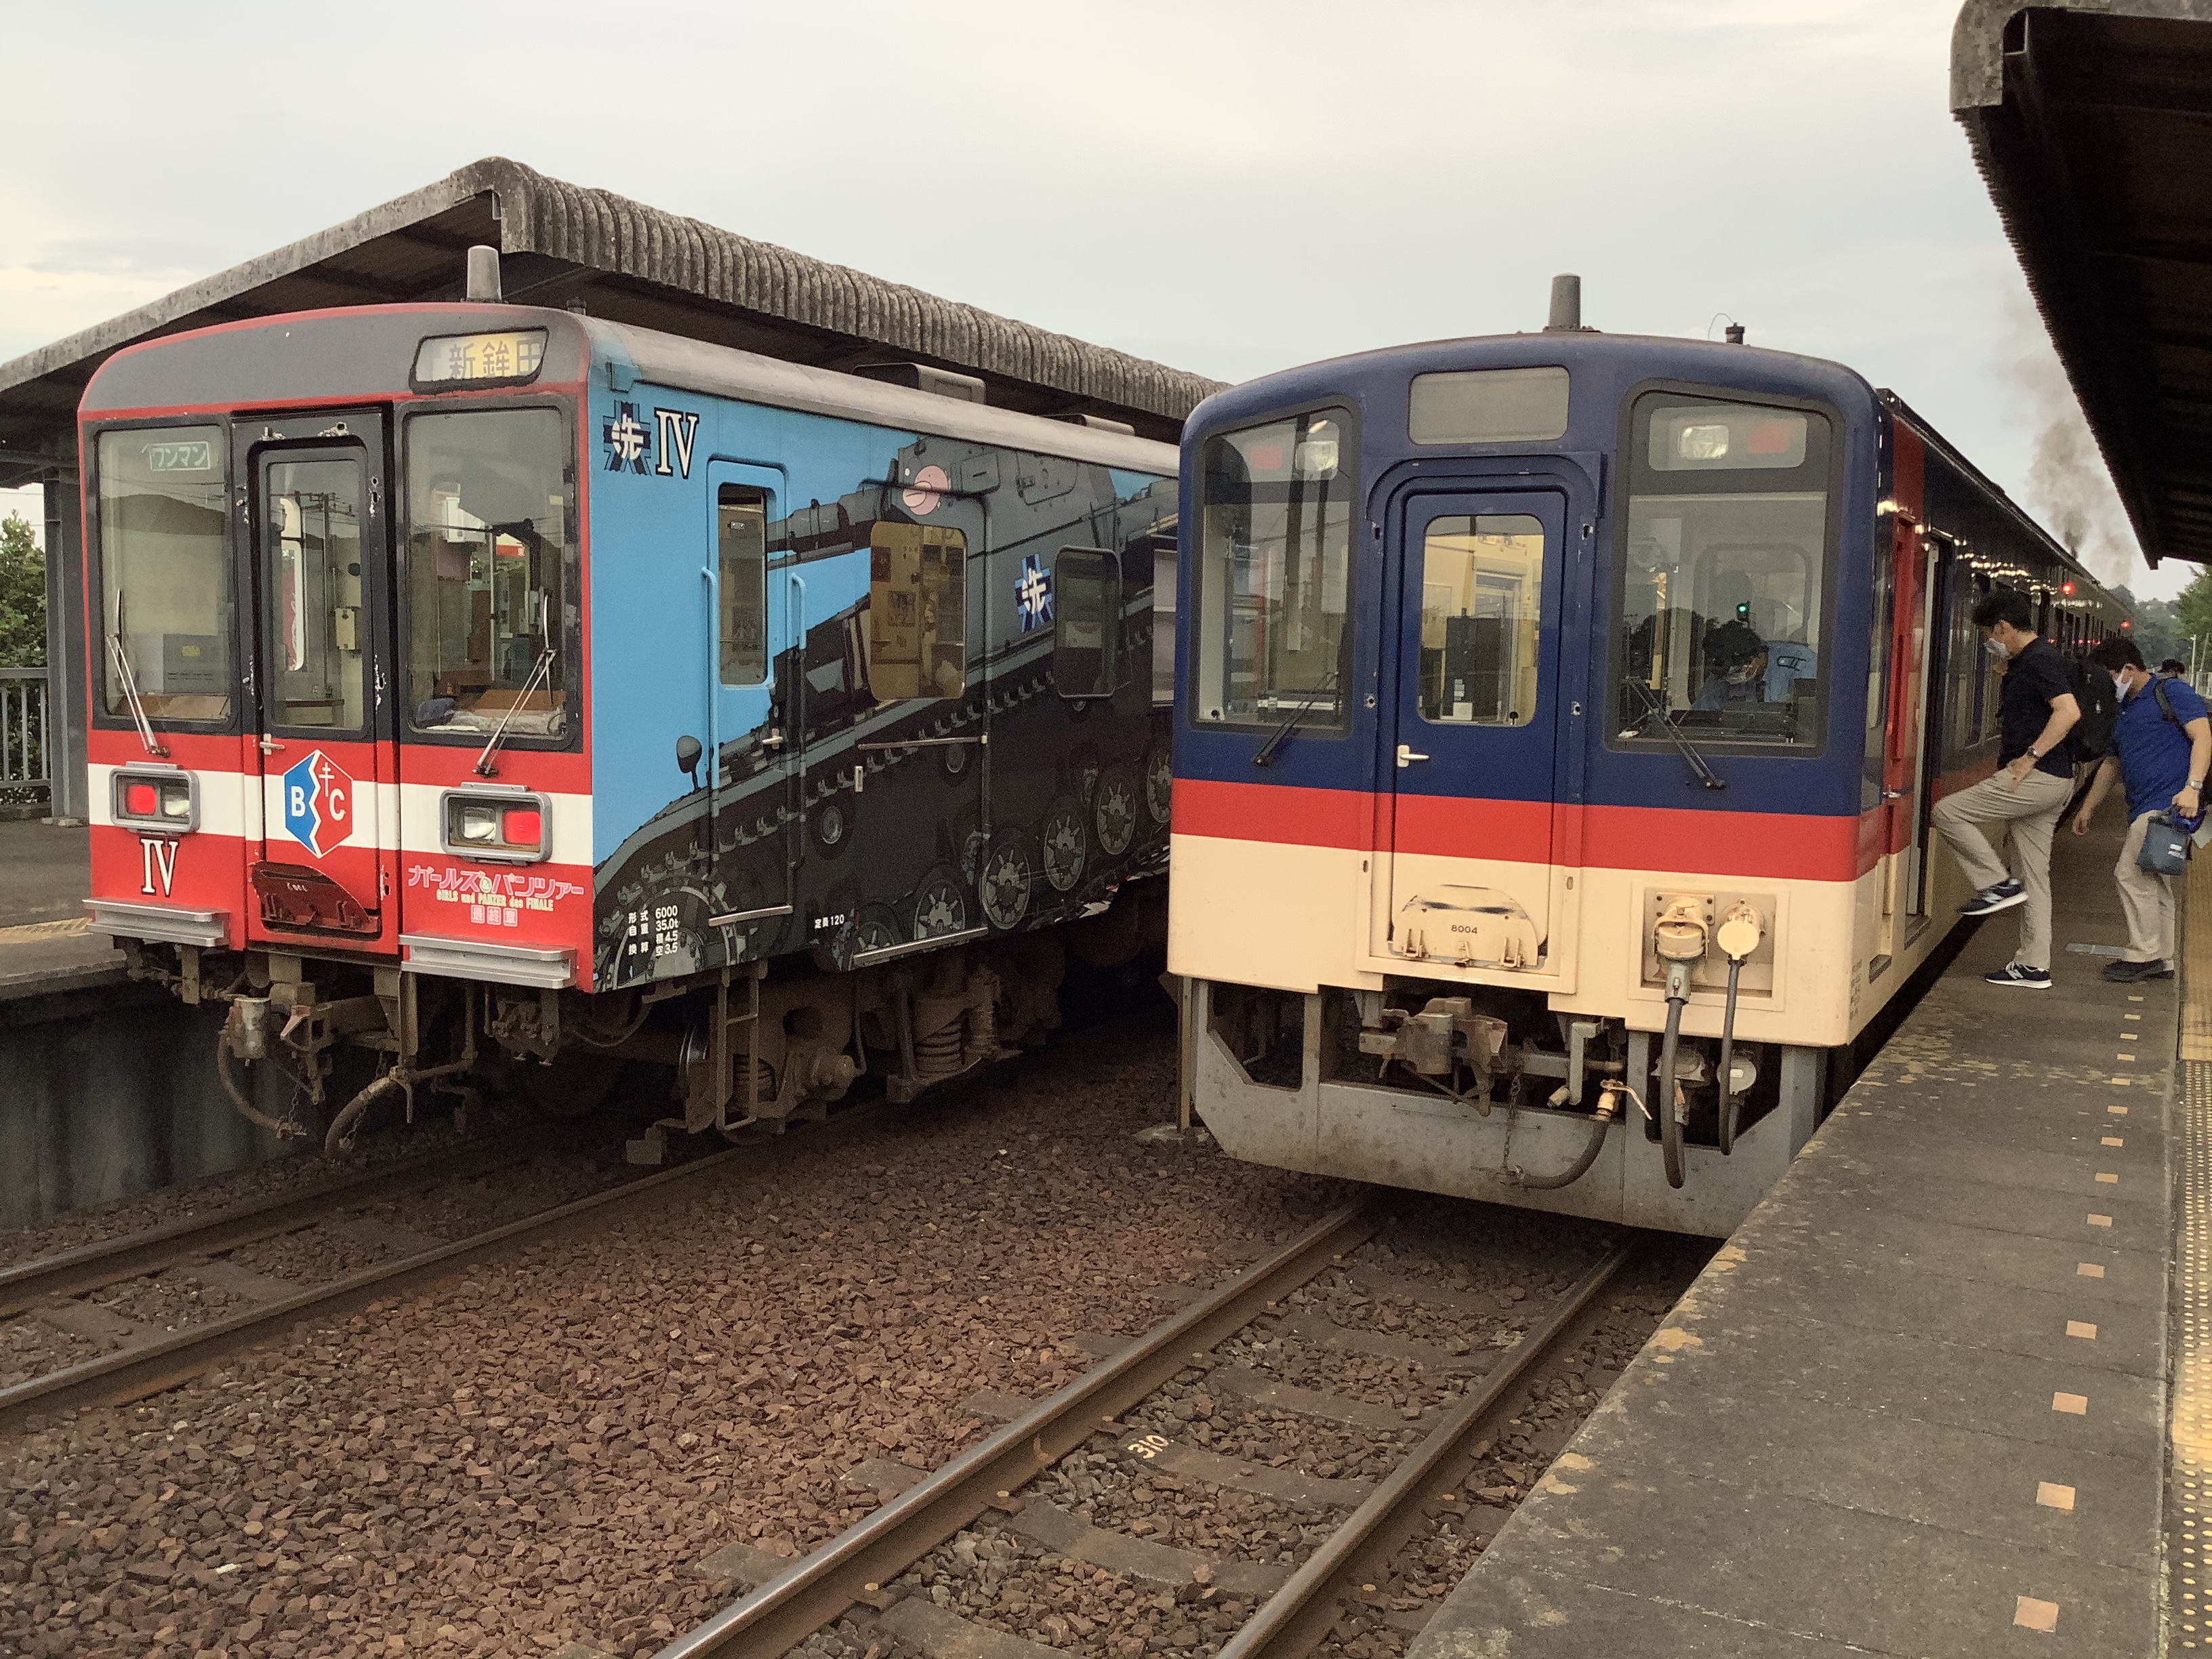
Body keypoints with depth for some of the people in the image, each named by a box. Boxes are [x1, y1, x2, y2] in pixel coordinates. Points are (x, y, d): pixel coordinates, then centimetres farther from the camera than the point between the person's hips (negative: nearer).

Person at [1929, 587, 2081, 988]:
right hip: (2048, 783, 11)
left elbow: (2068, 712, -28)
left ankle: (1999, 883, -3)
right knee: (2033, 873, 11)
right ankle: (2034, 966, 14)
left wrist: (2030, 757, -24)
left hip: (2038, 777, -11)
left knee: (1948, 812, -9)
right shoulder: (2023, 662, 18)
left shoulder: (2039, 659, -14)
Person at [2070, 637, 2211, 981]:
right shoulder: (2122, 710, 21)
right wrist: (2087, 809, 27)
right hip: (2144, 810, 9)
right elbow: (2111, 763, 28)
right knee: (2154, 884, 11)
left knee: (2131, 874, -11)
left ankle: (2144, 955, -3)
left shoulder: (2172, 692, -4)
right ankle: (2162, 961, 17)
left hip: (2169, 802, -9)